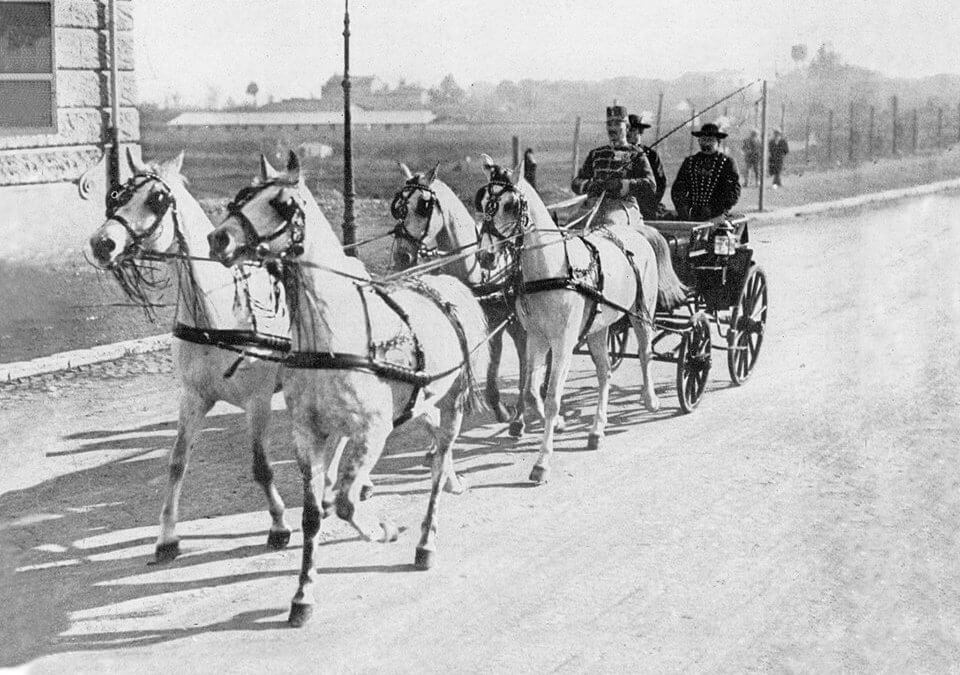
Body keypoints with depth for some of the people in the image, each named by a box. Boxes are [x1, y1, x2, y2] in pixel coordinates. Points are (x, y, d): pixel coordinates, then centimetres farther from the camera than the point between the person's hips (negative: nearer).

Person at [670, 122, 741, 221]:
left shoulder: (727, 163, 8)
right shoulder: (689, 162, 17)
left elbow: (733, 193, 1)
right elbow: (677, 188, 16)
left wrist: (713, 209, -12)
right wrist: (681, 205, -5)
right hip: (691, 216, 3)